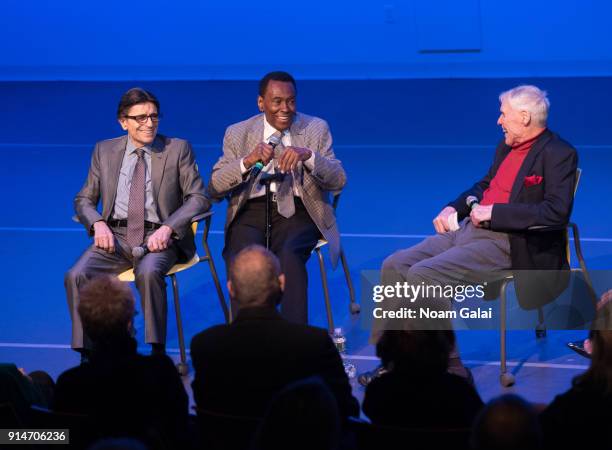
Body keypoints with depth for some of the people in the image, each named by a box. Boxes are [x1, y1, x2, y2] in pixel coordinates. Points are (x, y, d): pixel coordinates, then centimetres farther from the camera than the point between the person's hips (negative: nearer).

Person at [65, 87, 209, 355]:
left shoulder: (178, 149, 6)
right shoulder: (105, 151, 14)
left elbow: (198, 197, 1)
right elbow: (84, 199, 16)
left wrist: (168, 228, -15)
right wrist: (98, 223, -8)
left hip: (158, 236, -3)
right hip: (115, 235, 3)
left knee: (148, 272, -37)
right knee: (76, 276, -25)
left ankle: (158, 351, -27)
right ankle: (88, 354, -18)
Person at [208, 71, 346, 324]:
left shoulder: (316, 129, 10)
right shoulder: (238, 134, 10)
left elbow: (338, 181, 0)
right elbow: (214, 189, 1)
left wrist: (308, 156, -20)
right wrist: (247, 161, -17)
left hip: (297, 211, -1)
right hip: (250, 212, 1)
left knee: (289, 255, -34)